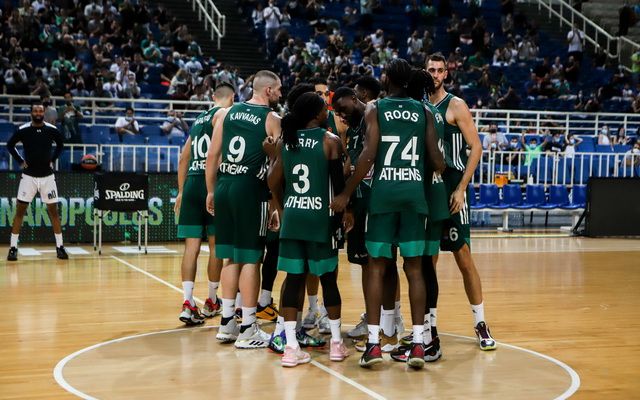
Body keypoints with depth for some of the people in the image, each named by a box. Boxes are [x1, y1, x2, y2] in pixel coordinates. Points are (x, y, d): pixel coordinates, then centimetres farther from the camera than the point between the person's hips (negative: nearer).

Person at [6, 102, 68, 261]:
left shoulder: (52, 130, -3)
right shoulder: (23, 130, -7)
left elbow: (60, 144, 16)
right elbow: (10, 145, 7)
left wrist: (53, 159, 6)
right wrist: (20, 161, 0)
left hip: (47, 176, 1)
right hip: (29, 176, -1)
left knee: (53, 211, 4)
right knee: (20, 211, -2)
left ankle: (60, 247, 11)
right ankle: (13, 248, 4)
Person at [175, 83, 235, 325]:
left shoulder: (198, 120, 22)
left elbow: (184, 158, 22)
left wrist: (181, 191, 24)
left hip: (191, 183, 6)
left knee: (192, 245, 1)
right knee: (215, 244, 6)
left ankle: (188, 303, -8)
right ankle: (212, 302, 17)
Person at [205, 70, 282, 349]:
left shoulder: (228, 113, 12)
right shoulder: (272, 119, -2)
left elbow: (213, 155, 10)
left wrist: (211, 191, 16)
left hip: (224, 186, 6)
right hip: (250, 189, -5)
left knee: (230, 257, 14)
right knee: (250, 259, 0)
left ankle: (227, 323, 20)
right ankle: (248, 330, 5)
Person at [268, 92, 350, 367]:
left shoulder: (286, 140, 8)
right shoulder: (330, 140, -5)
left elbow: (273, 181, 8)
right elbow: (338, 183, -6)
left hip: (291, 217, 4)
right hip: (320, 218, -4)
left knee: (294, 278, 5)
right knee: (328, 278, 8)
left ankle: (291, 346, 2)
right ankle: (336, 342, 17)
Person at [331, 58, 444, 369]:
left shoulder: (374, 109, 1)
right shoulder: (424, 112, 9)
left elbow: (368, 155, -10)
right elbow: (437, 162, 4)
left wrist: (345, 195, -4)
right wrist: (442, 168, 28)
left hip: (383, 193, -2)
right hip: (414, 193, 2)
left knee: (376, 266, 5)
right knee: (414, 268, 6)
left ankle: (373, 343, 1)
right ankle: (418, 343, 4)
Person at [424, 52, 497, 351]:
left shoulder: (456, 106, -5)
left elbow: (476, 148, -9)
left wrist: (461, 189, -15)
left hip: (452, 189, -5)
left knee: (463, 257, -4)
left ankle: (480, 323, 5)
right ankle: (429, 323, 17)